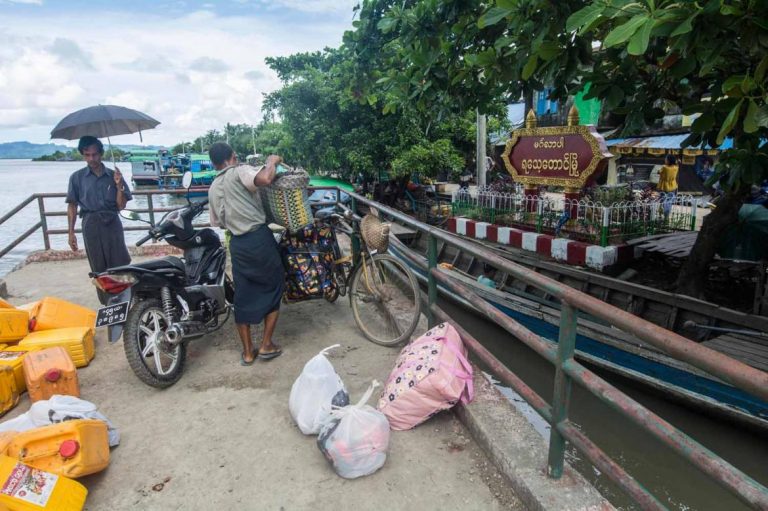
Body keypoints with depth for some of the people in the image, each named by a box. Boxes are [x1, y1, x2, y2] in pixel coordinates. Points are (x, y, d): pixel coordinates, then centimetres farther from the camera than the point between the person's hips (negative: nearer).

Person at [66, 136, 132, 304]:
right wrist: (71, 232, 2)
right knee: (98, 268, 6)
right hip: (91, 225, 0)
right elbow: (72, 206, 6)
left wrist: (119, 186, -12)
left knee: (120, 265, -3)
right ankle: (107, 304, 15)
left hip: (112, 223, 0)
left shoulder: (113, 175, 4)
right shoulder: (77, 177, 4)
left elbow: (121, 206, 3)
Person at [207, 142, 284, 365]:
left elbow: (218, 222, 23)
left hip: (237, 244, 6)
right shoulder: (240, 172, -5)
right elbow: (265, 179, -26)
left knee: (243, 296, 12)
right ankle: (266, 345, 12)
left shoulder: (213, 188, 17)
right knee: (274, 288, 10)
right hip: (259, 238, -6)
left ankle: (247, 352, 20)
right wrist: (271, 161, -6)